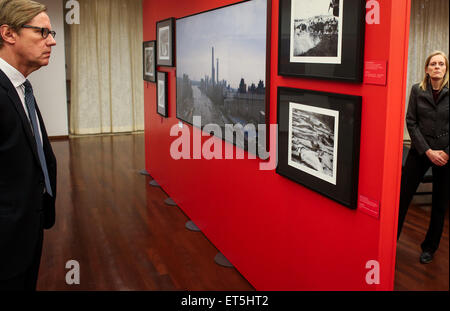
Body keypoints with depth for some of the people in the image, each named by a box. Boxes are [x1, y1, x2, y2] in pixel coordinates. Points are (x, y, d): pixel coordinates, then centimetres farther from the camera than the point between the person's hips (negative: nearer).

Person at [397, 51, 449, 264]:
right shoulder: (417, 90, -1)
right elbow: (411, 122, -3)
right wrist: (427, 151, -10)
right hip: (419, 151, 1)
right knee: (403, 196, 0)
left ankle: (430, 247, 26)